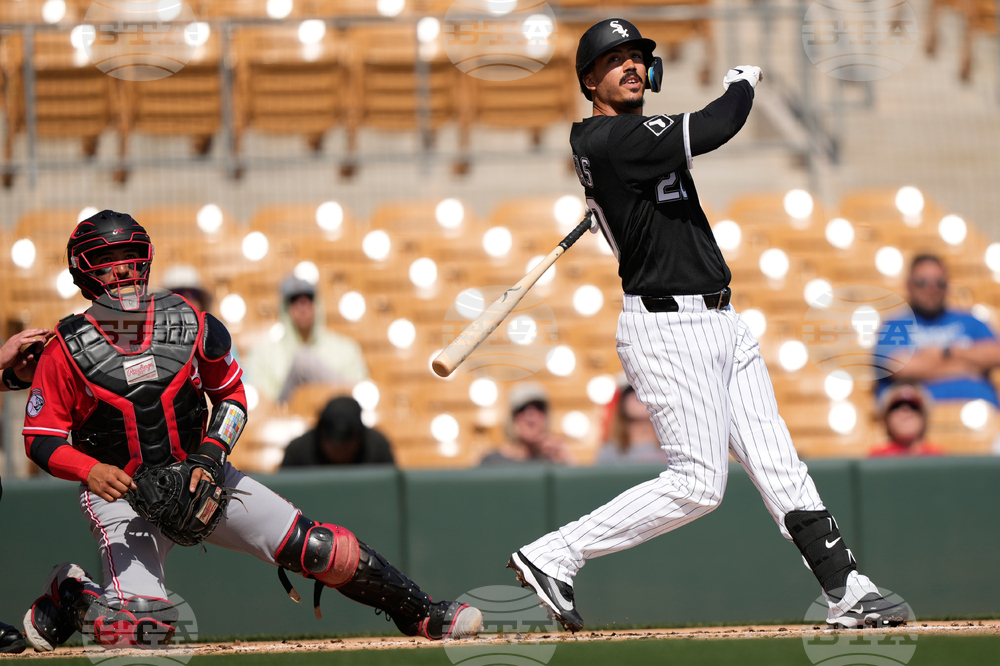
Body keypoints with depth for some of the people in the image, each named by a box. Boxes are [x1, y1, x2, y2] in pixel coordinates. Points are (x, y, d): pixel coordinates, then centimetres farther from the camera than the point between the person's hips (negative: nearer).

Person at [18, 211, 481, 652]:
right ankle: (67, 596, 12)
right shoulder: (67, 351, -13)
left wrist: (210, 458, -8)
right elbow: (40, 439, -9)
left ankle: (421, 615, 6)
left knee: (314, 548, -8)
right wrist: (91, 471, -27)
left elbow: (231, 396, 7)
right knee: (138, 628, -20)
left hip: (199, 474, 3)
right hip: (119, 494, -3)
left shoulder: (189, 325, -6)